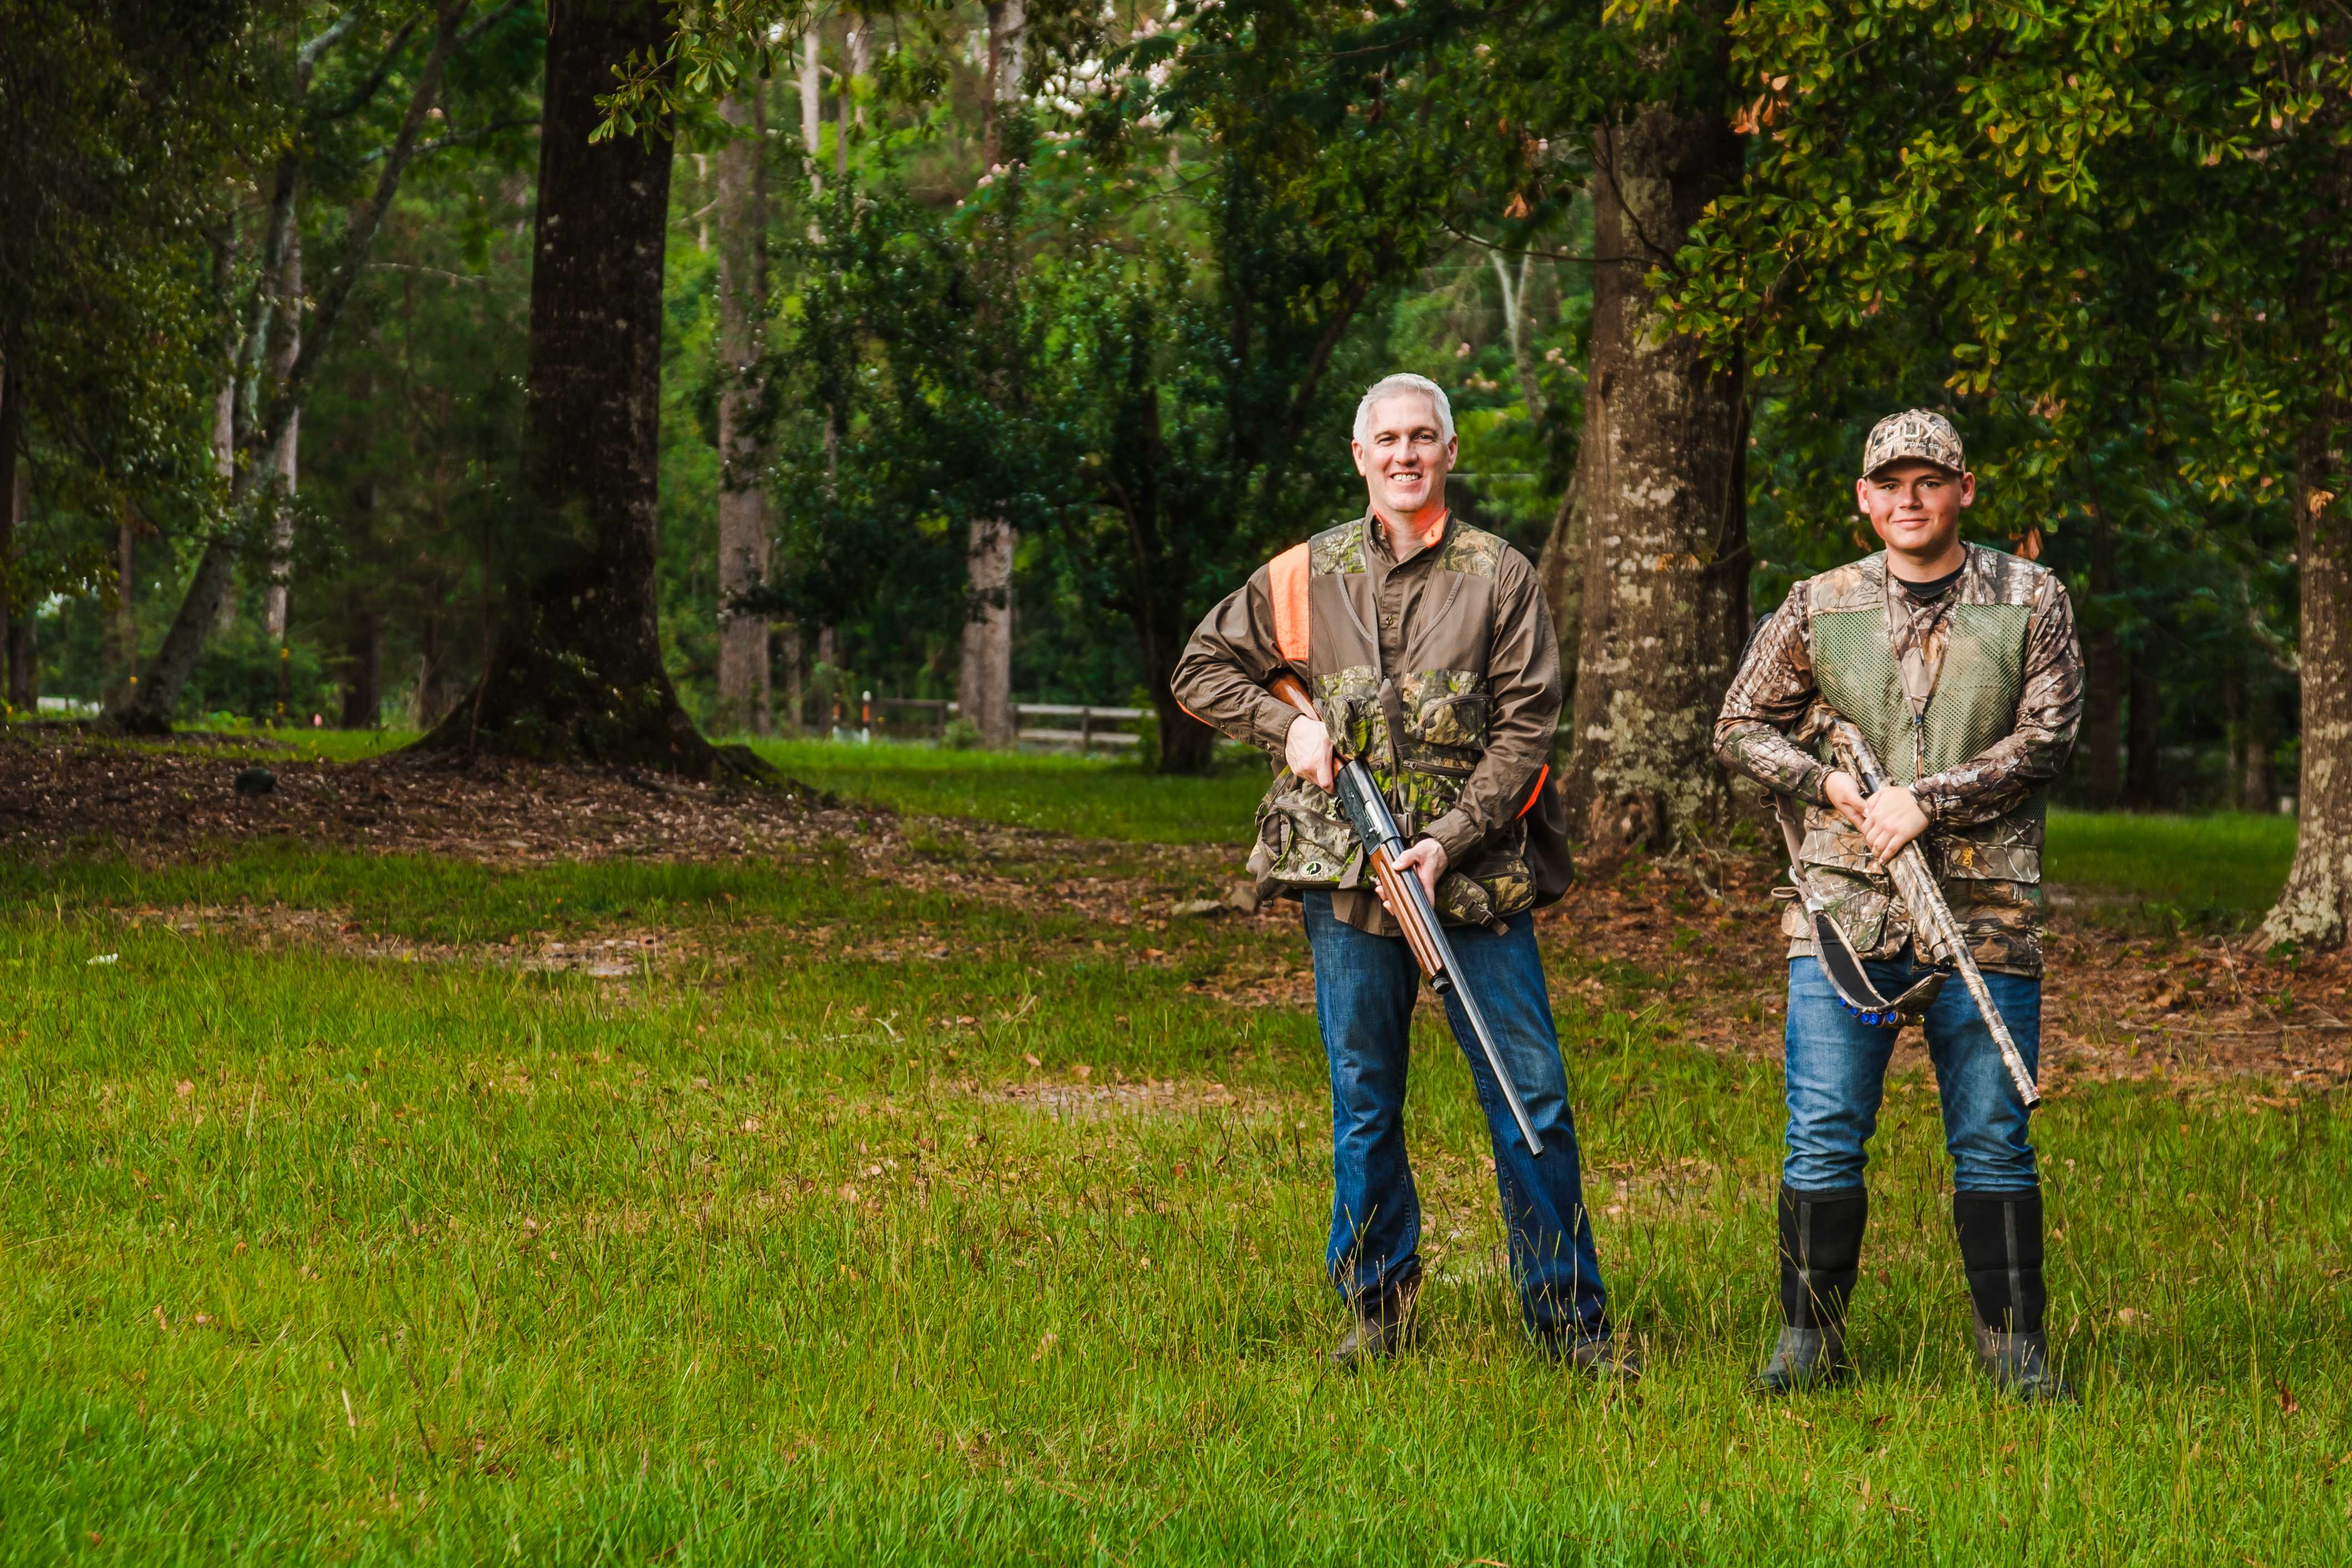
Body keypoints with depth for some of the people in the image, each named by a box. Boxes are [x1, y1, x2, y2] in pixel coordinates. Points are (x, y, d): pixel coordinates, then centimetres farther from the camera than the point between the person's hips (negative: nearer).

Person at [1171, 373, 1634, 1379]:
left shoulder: (1500, 577, 3)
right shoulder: (1307, 576, 8)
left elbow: (1525, 727, -2)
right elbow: (1200, 670, 17)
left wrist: (1451, 841, -12)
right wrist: (1288, 727, 0)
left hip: (1476, 870, -1)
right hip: (1346, 870, 1)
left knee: (1531, 1090, -3)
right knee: (1364, 1100, 6)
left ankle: (1569, 1315, 5)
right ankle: (1377, 1306, 17)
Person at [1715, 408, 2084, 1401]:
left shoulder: (2031, 601, 5)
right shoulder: (1819, 610, 8)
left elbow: (2047, 737, -3)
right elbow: (1741, 729, 13)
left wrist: (1926, 802, -11)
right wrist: (1829, 784, -4)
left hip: (1984, 910, -1)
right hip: (1843, 906, 1)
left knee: (1993, 1142, 4)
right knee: (1823, 1136, -1)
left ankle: (2015, 1349, 12)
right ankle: (1810, 1340, 8)